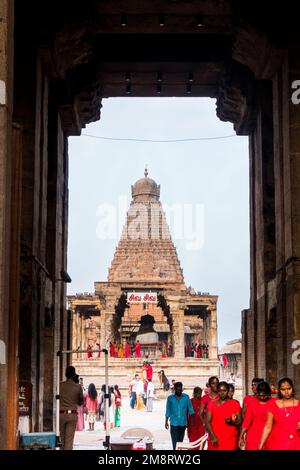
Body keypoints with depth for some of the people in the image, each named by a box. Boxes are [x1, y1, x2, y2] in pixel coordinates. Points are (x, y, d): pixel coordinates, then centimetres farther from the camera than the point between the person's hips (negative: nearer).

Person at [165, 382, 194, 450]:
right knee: (175, 441, -8)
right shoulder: (170, 398, -1)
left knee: (180, 441, 10)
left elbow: (190, 408, 1)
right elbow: (168, 411, 5)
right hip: (174, 423, -1)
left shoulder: (186, 397, -1)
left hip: (183, 423, 1)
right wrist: (166, 422, 5)